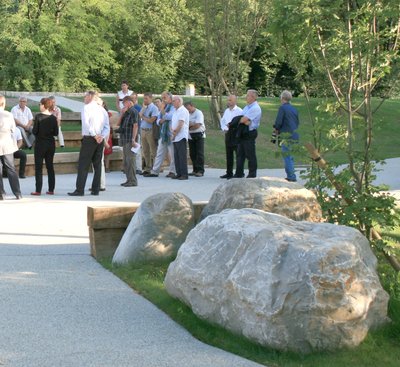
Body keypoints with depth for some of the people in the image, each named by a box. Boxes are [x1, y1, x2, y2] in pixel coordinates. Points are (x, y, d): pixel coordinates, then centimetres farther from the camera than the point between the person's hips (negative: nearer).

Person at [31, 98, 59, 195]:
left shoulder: (38, 116, -12)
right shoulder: (53, 118, 0)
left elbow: (34, 131, -12)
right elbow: (56, 133, 2)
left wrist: (36, 131, 9)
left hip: (40, 144, -4)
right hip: (51, 144, 4)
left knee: (38, 167, 1)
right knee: (50, 166, 12)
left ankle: (38, 190, -1)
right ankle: (51, 189, 13)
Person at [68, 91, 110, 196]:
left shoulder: (87, 108, -6)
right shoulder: (102, 110, 13)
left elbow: (86, 123, -19)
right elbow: (107, 127, 9)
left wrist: (95, 135, -16)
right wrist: (102, 136, -3)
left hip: (89, 139, -6)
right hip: (100, 140, 6)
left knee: (83, 165, -4)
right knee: (97, 165, 10)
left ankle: (80, 190, -7)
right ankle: (96, 189, 10)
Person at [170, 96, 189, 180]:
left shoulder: (183, 111, -9)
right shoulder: (175, 111, 20)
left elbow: (180, 124, -16)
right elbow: (172, 123, 18)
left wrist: (175, 134, -10)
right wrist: (172, 130, -2)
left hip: (181, 137, -9)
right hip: (175, 138, 9)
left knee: (182, 156, -8)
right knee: (176, 156, 9)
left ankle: (184, 174, -6)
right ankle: (179, 173, 13)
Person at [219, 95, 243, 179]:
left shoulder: (239, 111, -9)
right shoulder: (226, 111, 15)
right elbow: (222, 121, 22)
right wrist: (224, 128, 5)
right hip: (228, 133, 8)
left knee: (238, 154, -7)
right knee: (229, 154, 12)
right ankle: (229, 173, 19)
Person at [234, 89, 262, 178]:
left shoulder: (255, 108, -12)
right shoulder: (247, 107, 18)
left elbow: (244, 119, -19)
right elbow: (242, 120, 10)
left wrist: (239, 120, 0)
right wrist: (244, 121, -11)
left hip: (250, 133, -9)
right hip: (242, 133, 9)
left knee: (250, 155, -3)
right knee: (240, 154, 11)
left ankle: (252, 174, 4)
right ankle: (239, 173, 17)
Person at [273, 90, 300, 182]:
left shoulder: (282, 108, -8)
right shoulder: (294, 109, 14)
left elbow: (278, 122, -14)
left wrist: (277, 130, 7)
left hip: (287, 136, -7)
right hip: (295, 135, 7)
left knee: (287, 157, -3)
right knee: (290, 157, 15)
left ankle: (291, 177, -5)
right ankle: (291, 176, 19)